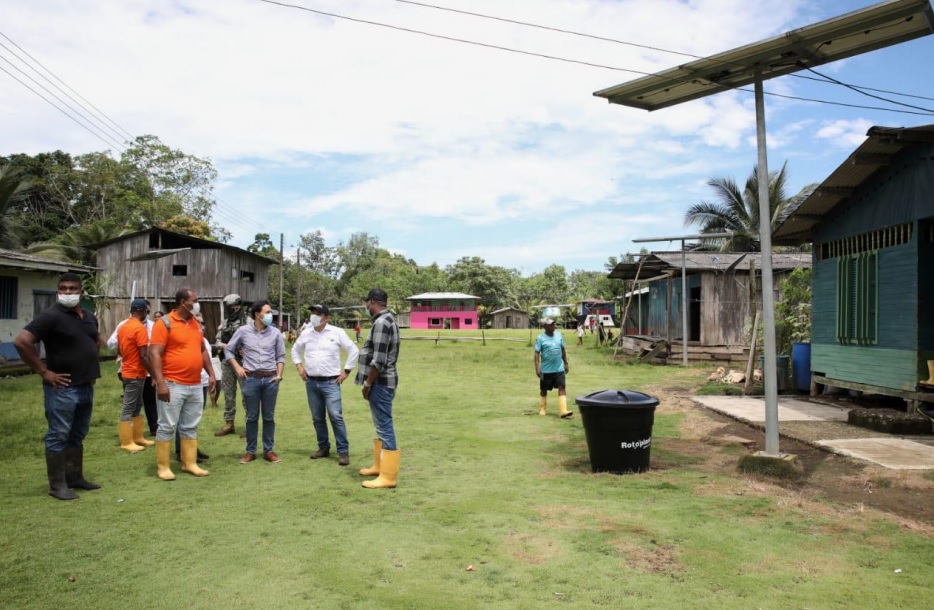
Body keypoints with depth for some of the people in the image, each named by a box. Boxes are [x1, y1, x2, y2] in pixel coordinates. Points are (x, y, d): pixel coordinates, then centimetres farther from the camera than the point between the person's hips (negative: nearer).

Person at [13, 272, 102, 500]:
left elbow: (97, 340, 30)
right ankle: (57, 485, 9)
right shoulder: (51, 316, -14)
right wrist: (43, 371, -19)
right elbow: (21, 341, -22)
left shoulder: (89, 317, 10)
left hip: (86, 386, 8)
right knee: (59, 436, 1)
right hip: (62, 388, -8)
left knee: (77, 435, 16)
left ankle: (75, 478, 27)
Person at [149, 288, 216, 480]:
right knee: (167, 427, 1)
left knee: (190, 427, 12)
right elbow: (155, 354, -14)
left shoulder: (196, 324, 13)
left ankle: (190, 463, 20)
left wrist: (211, 373, 13)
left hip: (195, 385, 7)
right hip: (173, 385, -7)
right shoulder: (165, 323, -8)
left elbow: (203, 350, 21)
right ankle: (162, 467, 10)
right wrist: (160, 383, -21)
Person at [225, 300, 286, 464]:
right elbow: (228, 350, 8)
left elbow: (281, 356, 7)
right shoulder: (243, 331, -1)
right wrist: (237, 367, -1)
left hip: (270, 379, 1)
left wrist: (279, 374, -3)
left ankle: (268, 450, 17)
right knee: (252, 417, 6)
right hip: (250, 378, -1)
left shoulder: (275, 332, 1)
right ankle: (250, 451, 17)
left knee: (269, 417, 7)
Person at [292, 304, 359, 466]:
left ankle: (343, 451, -5)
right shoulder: (306, 334, 5)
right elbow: (295, 350, 23)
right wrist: (299, 366, 10)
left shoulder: (337, 333, -6)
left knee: (336, 416, -10)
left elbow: (354, 350, -1)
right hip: (311, 382, 4)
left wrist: (346, 371, -3)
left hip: (331, 382, -4)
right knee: (317, 418, 11)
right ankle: (323, 447, 24)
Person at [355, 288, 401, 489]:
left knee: (385, 427, -6)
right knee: (381, 426, 19)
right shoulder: (386, 320, 14)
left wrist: (367, 384, -15)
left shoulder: (381, 323, -18)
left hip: (380, 382, -11)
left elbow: (379, 361, -23)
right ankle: (379, 465, 31)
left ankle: (388, 476, -2)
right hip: (381, 381, 11)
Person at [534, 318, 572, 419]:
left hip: (559, 369, 3)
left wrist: (566, 363, 14)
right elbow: (537, 353, -10)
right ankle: (542, 408, 29)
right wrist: (537, 368, -17)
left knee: (562, 387, -8)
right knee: (544, 389, 10)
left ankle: (563, 410, -12)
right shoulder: (540, 338, -8)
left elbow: (563, 350, 14)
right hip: (546, 370, -3)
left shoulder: (559, 335, 5)